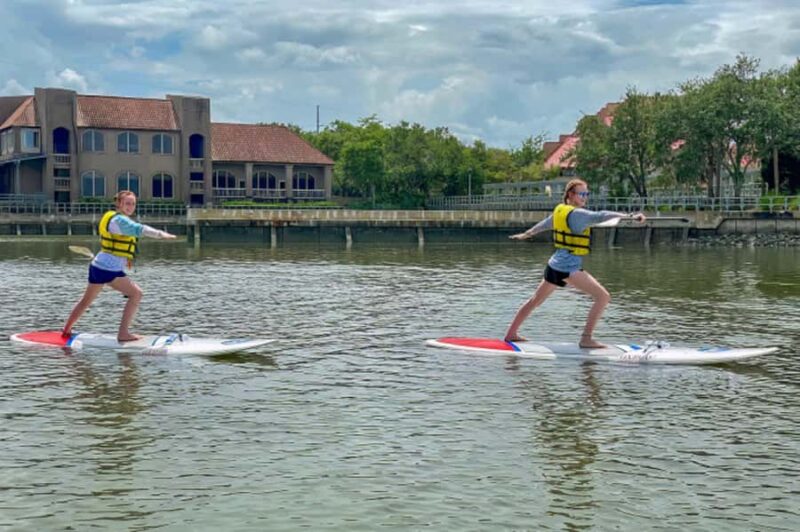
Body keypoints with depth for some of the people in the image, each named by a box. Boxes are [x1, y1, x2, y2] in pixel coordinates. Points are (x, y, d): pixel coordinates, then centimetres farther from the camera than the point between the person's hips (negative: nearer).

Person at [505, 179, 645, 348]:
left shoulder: (560, 210, 11)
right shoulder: (577, 214, -14)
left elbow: (544, 224, 28)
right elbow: (600, 216, -29)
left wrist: (525, 234, 45)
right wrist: (629, 216, -37)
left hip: (555, 263, 10)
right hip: (569, 266, -10)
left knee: (535, 300, 23)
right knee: (603, 296, -12)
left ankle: (511, 334, 33)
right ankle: (586, 339, -13)